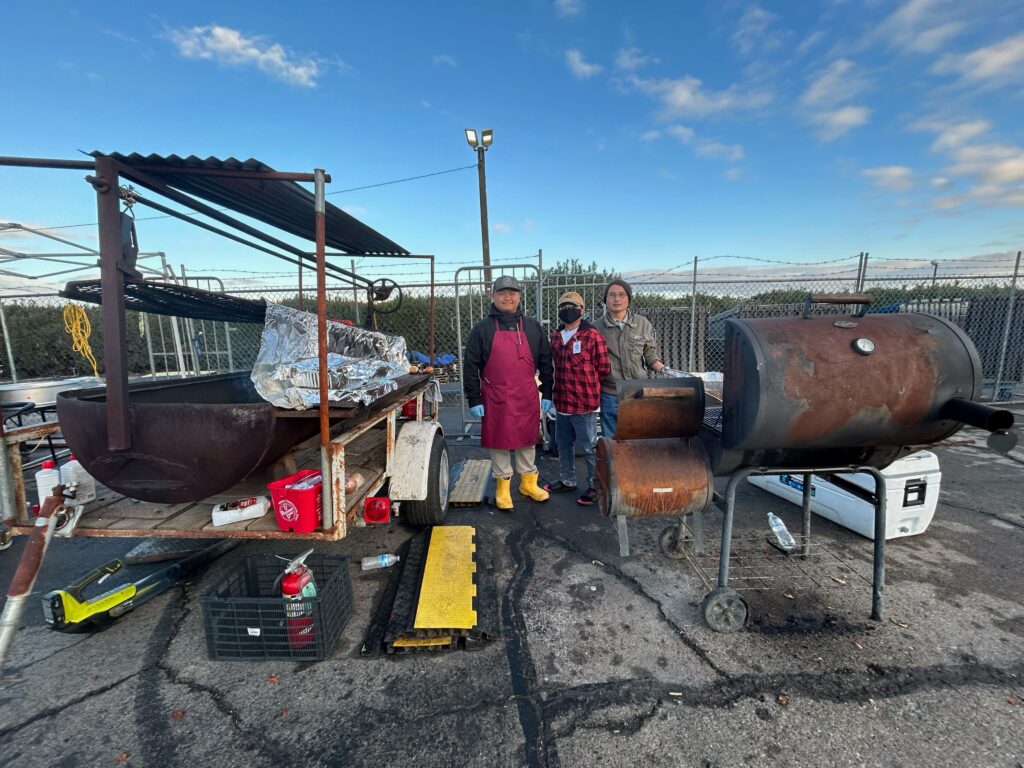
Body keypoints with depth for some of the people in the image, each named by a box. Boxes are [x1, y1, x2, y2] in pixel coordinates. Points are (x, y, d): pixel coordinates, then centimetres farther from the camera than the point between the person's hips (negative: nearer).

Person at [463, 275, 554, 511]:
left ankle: (529, 482, 31)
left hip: (527, 398, 2)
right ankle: (503, 486, 24)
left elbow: (545, 362, 10)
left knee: (528, 441, 13)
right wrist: (474, 400, -5)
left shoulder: (533, 327, 6)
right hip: (496, 400, -2)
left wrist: (546, 394, 6)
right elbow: (470, 366, -1)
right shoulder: (482, 328, 0)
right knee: (499, 443, 7)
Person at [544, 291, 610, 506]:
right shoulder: (556, 336, 9)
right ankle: (567, 481, 36)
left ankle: (594, 486, 21)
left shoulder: (593, 335, -11)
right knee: (564, 445, 19)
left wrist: (587, 383, 4)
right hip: (561, 402, 7)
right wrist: (564, 383, 13)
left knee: (588, 448, 5)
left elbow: (604, 369, -8)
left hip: (585, 403, -7)